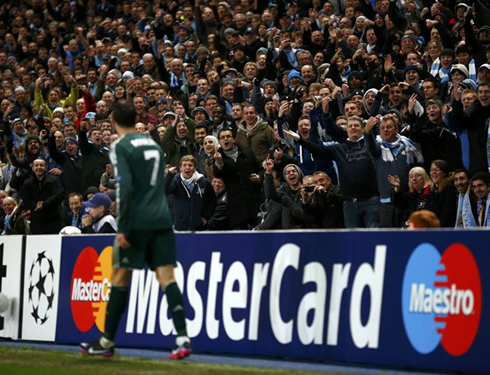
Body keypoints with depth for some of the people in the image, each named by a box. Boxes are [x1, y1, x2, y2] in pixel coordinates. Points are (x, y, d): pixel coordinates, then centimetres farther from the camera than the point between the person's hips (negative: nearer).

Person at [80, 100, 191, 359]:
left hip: (137, 221, -5)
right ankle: (183, 338, -16)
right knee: (167, 277, -1)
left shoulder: (120, 147, -5)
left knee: (120, 278, 5)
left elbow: (125, 187, -15)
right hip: (162, 220, 6)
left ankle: (107, 342, 13)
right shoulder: (153, 144, 17)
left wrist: (122, 228, -16)